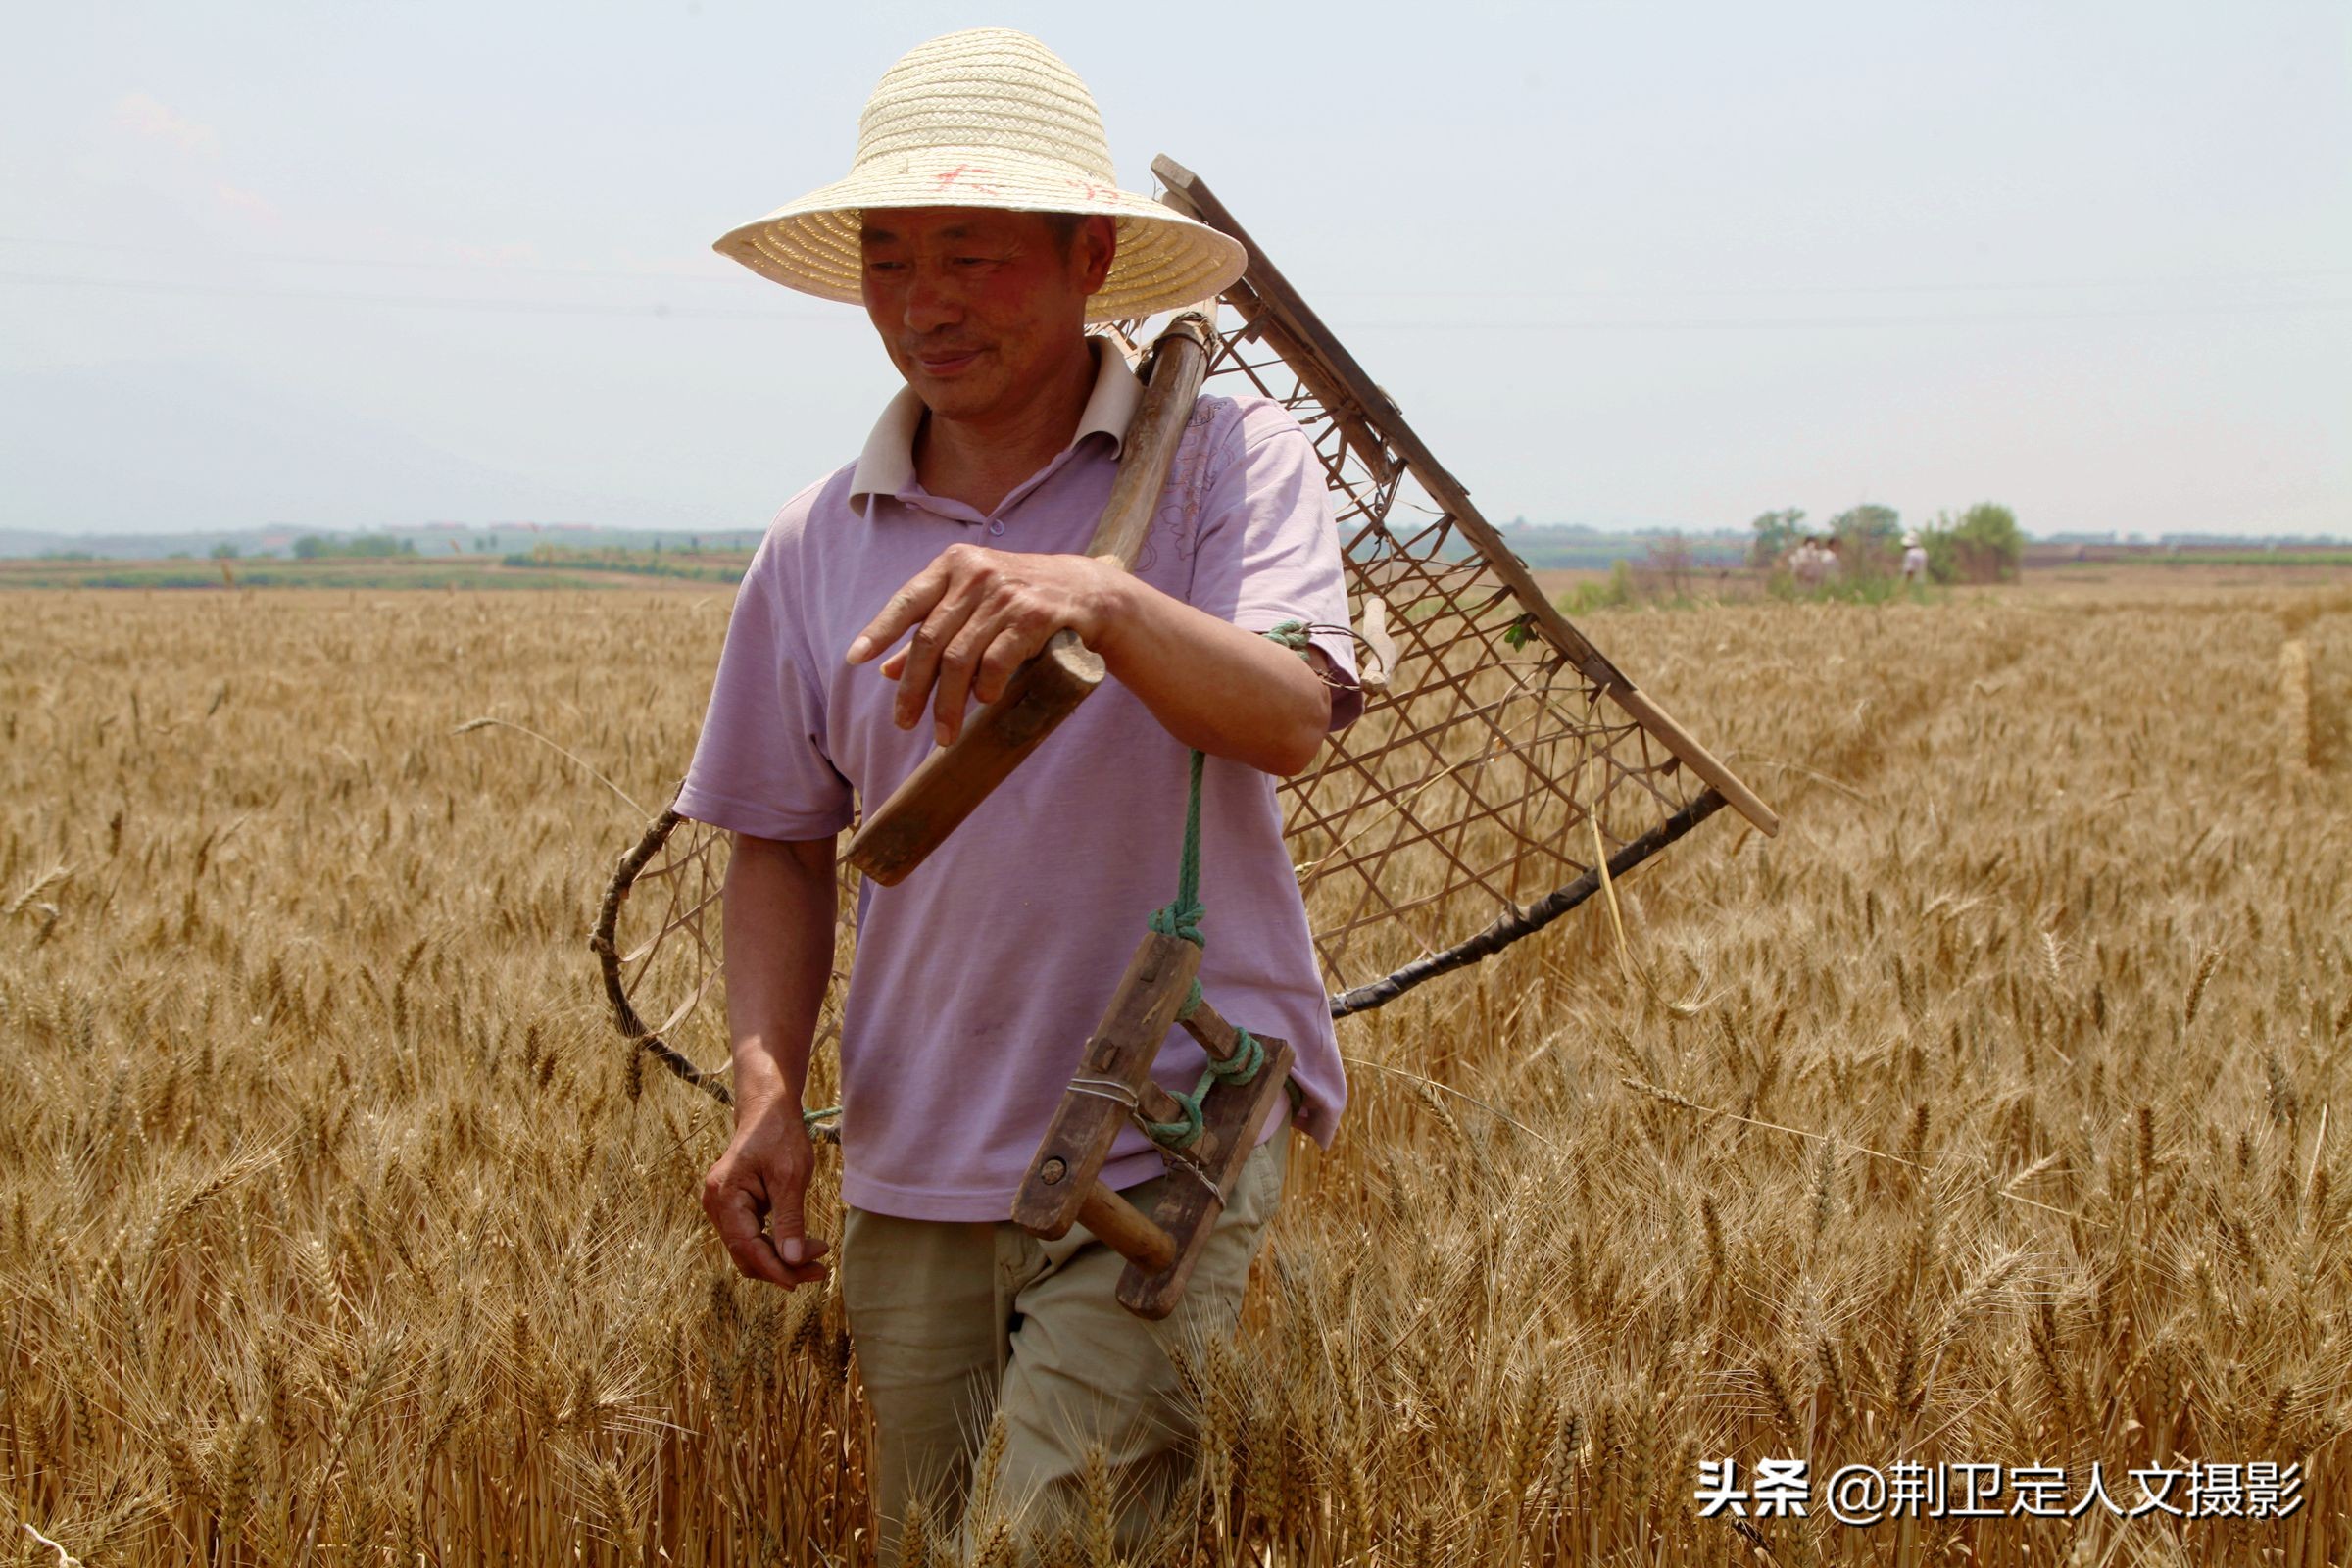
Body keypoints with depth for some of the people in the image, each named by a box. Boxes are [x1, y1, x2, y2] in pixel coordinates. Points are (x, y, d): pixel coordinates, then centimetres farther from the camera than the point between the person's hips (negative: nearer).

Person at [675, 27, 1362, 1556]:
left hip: (1172, 1154, -4)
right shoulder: (819, 545, 6)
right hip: (910, 1183, 5)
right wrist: (769, 1088, -2)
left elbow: (1291, 720, -22)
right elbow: (782, 843, 14)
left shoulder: (1230, 459, -5)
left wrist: (1103, 598, -41)